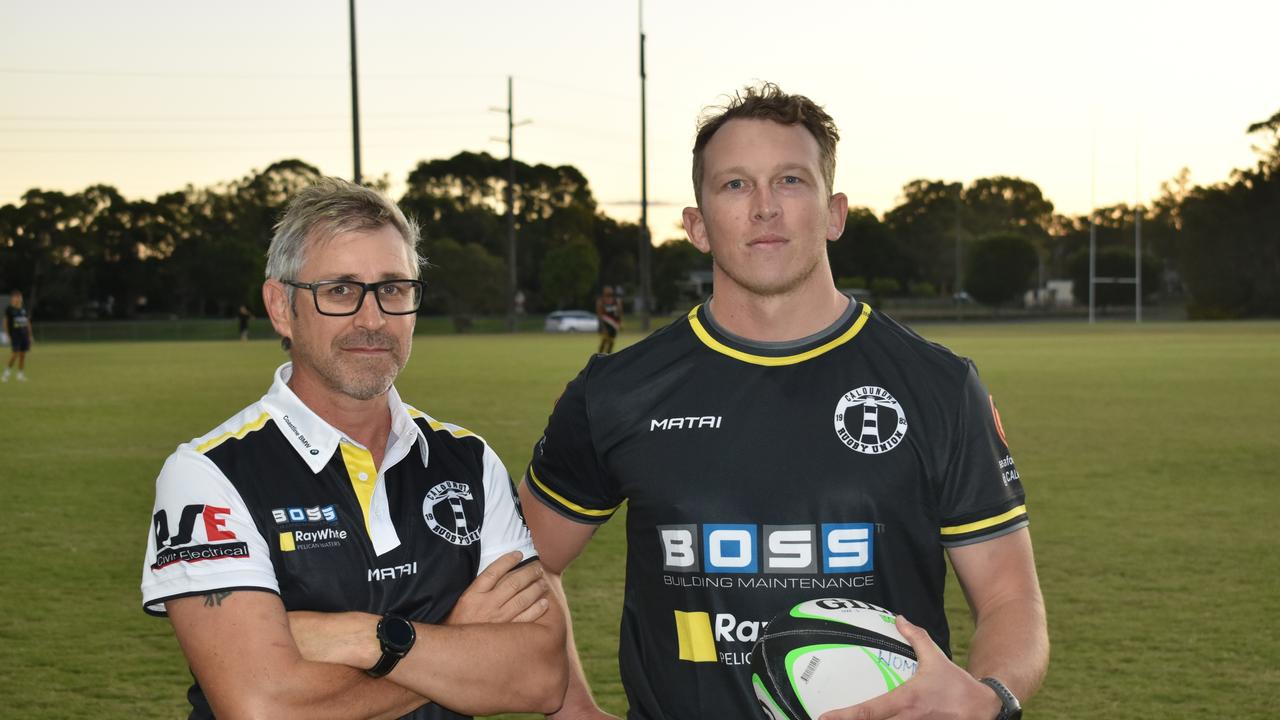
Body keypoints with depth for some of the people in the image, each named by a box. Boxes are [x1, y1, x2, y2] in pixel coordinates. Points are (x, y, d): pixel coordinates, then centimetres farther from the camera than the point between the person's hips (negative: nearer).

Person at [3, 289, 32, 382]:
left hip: (24, 335, 5)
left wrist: (30, 336, 14)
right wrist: (8, 335, -9)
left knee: (23, 355, 5)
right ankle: (6, 373, 2)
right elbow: (5, 323, -3)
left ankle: (21, 375, 11)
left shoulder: (24, 310, 11)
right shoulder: (9, 310, -4)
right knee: (15, 354, -12)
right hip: (14, 335, -5)